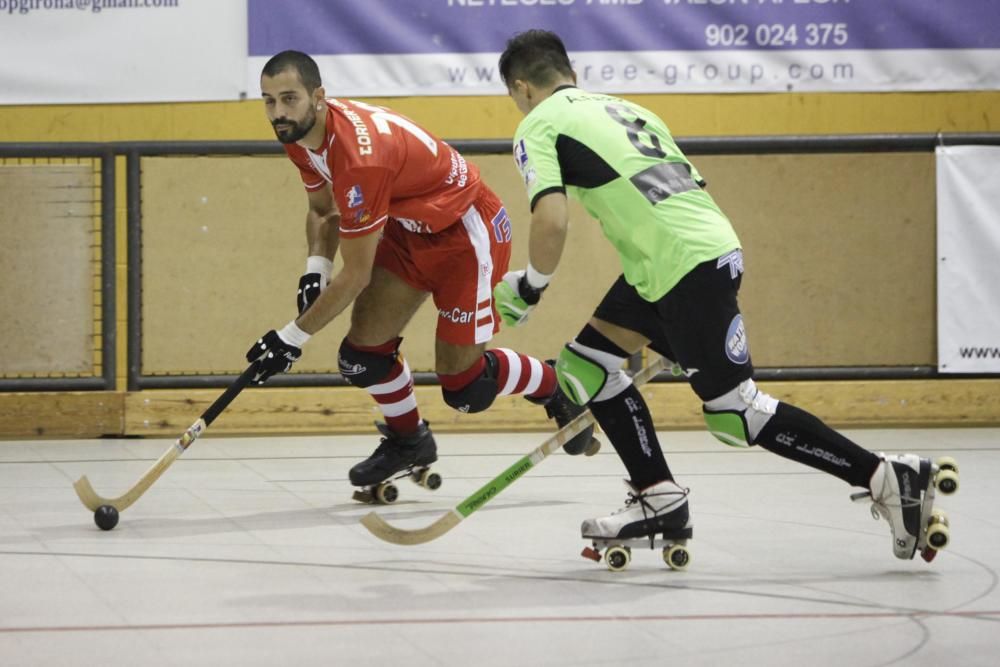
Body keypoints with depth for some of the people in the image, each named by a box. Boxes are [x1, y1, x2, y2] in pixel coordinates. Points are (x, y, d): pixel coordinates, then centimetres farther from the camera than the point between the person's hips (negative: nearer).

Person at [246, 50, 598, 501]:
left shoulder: (361, 157, -36)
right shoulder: (300, 137, -8)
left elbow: (356, 276, -29)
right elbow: (322, 208, 13)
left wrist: (293, 336, -22)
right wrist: (315, 269, -6)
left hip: (467, 231, -8)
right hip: (408, 230, 8)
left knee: (464, 386, -5)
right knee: (362, 353, -2)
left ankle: (555, 387, 22)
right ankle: (408, 441, 23)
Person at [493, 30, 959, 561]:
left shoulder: (539, 126, 2)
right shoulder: (622, 108, 26)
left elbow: (551, 220, -14)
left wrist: (530, 286, 6)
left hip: (688, 266, -9)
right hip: (713, 245, 9)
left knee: (735, 413, -5)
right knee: (584, 356, 15)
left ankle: (888, 478, -5)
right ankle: (659, 500, 12)